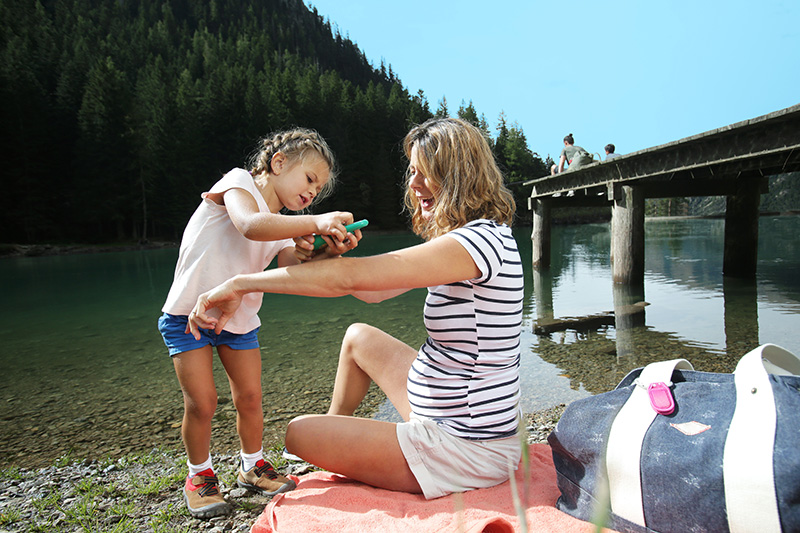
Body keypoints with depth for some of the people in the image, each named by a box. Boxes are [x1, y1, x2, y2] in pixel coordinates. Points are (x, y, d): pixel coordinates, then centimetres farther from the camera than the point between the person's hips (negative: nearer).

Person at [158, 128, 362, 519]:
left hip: (239, 321, 6)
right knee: (201, 402, -3)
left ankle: (252, 466, 31)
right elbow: (250, 225, -37)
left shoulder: (282, 228, 6)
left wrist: (327, 254, -26)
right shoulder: (238, 183, -14)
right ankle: (200, 475, 22)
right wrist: (316, 222, -40)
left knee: (250, 398, 8)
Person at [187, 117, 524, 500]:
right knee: (359, 337, 21)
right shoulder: (478, 237, 7)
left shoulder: (480, 239, -24)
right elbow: (375, 290, 10)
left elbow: (350, 277, -28)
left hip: (467, 450, -9)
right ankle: (334, 438, 41)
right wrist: (321, 252, -1)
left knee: (299, 433, 1)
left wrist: (240, 284, -20)